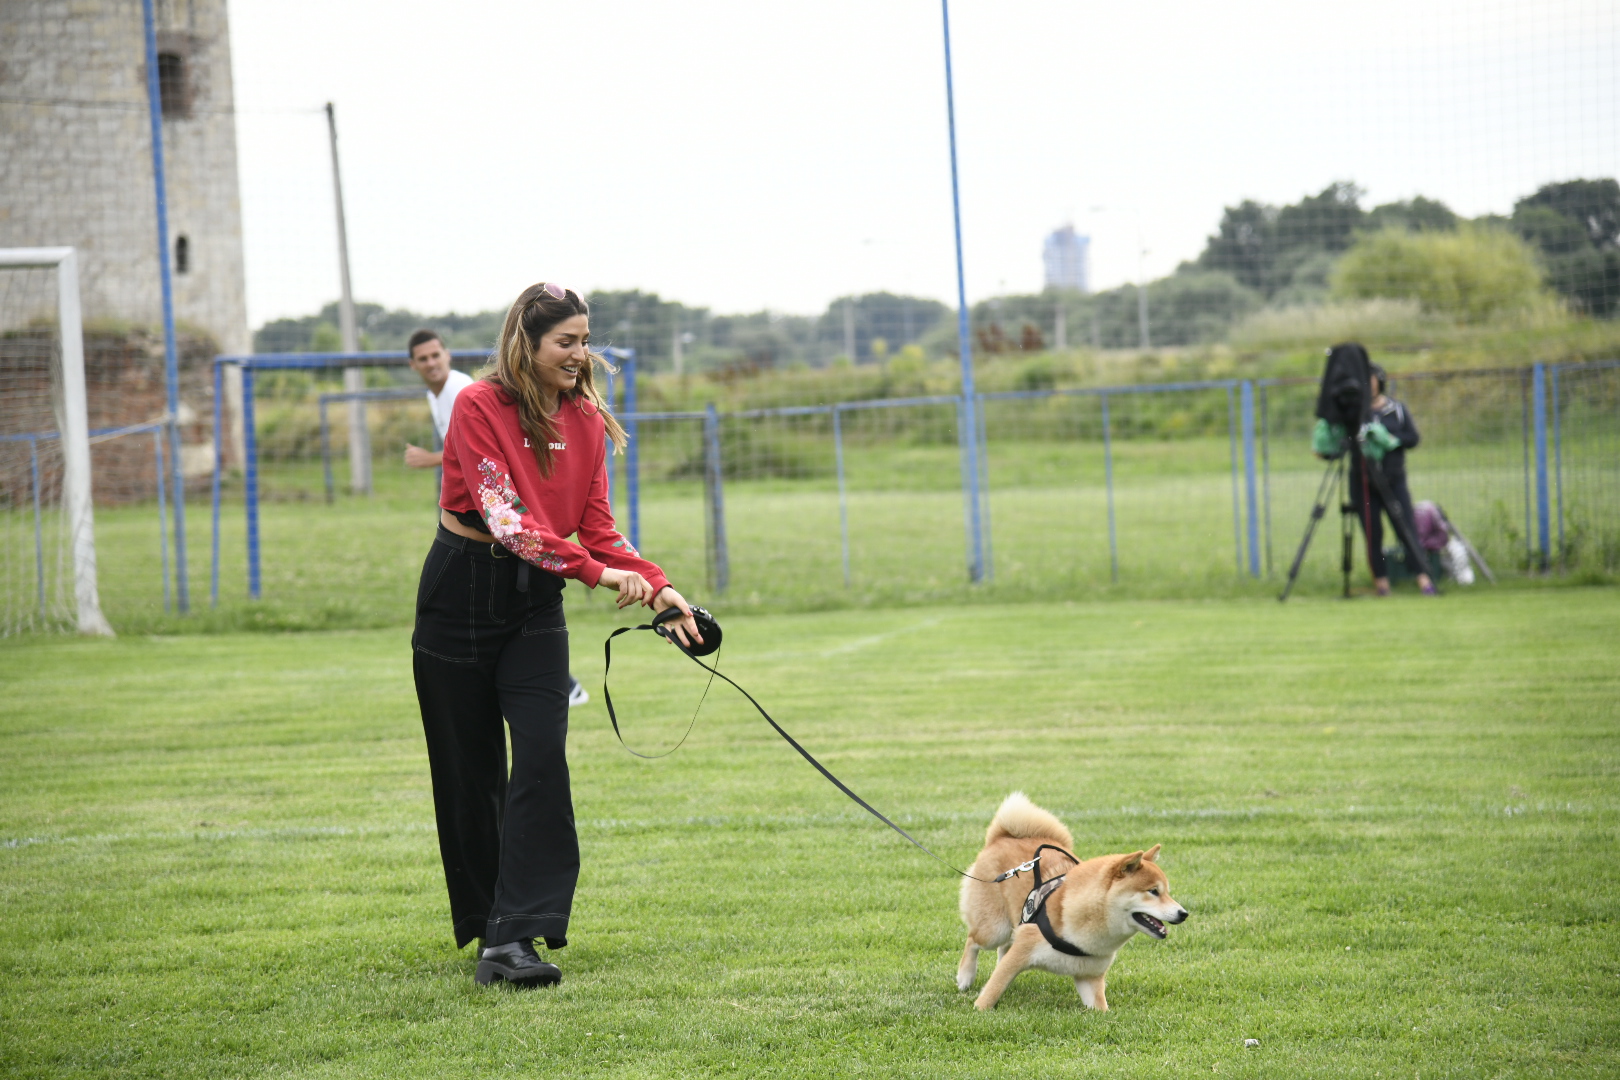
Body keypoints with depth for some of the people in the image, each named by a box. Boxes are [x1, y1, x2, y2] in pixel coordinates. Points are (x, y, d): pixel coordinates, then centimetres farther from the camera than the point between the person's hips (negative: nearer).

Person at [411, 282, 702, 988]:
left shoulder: (586, 421, 2)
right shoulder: (479, 408, -16)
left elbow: (597, 527, 1)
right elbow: (505, 517, -25)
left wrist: (657, 587, -16)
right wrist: (596, 573, -33)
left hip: (536, 599, 4)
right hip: (462, 593, -4)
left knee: (541, 756, -13)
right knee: (469, 768, 5)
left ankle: (515, 935, -19)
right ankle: (485, 922, 22)